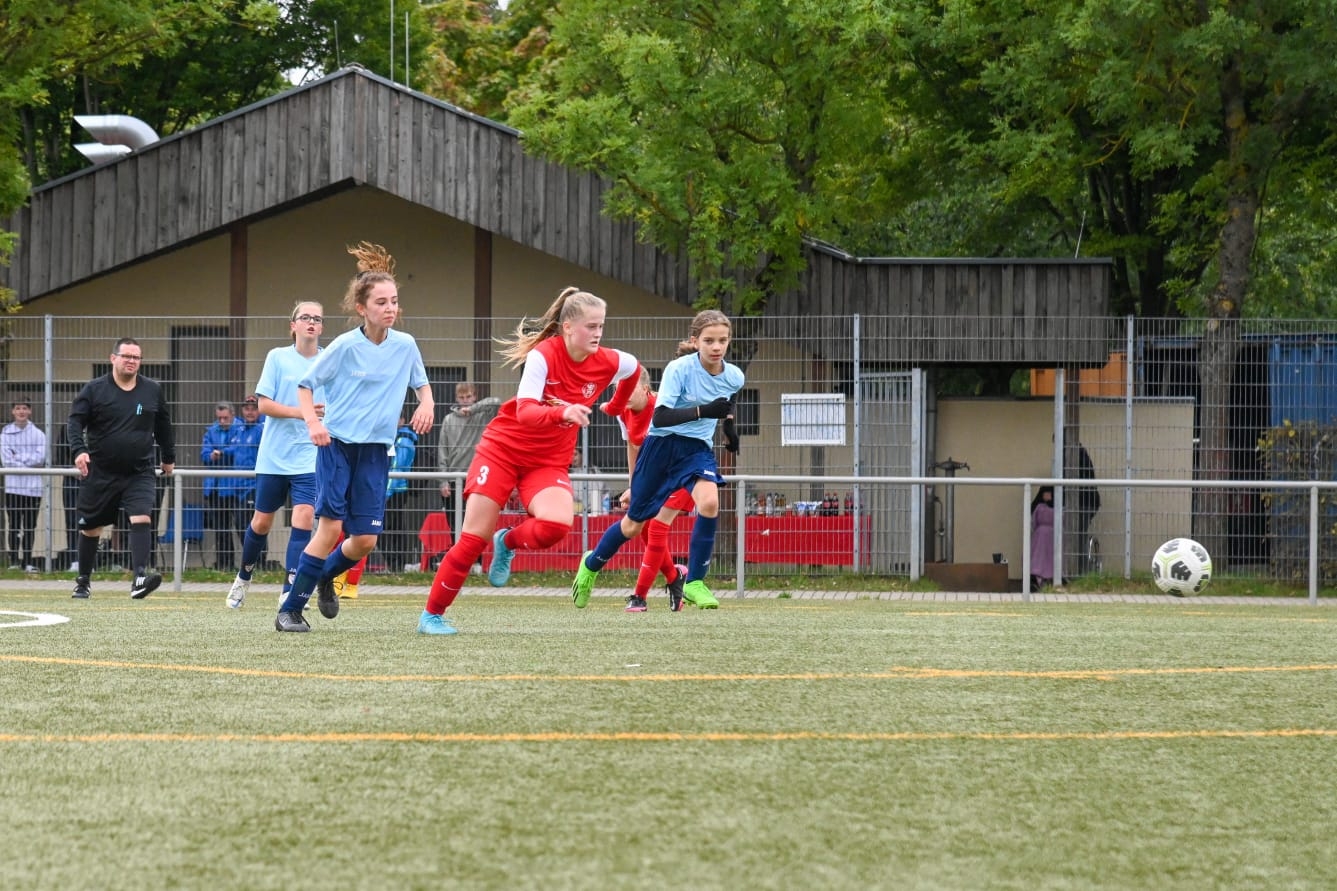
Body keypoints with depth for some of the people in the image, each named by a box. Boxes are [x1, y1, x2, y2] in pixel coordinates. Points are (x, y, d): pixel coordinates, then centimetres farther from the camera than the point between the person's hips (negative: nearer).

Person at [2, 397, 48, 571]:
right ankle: (14, 560, 4)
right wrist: (28, 462, -9)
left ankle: (28, 561, 11)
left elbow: (40, 458, -7)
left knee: (30, 526, 4)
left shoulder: (38, 434, 4)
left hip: (33, 486, 0)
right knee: (14, 525, -1)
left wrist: (19, 458, -10)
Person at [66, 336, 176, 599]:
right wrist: (79, 450, -23)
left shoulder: (152, 391, 6)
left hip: (139, 473, 1)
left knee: (142, 519, -21)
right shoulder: (94, 389, -2)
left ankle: (140, 578, -30)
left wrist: (169, 457, 24)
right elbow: (75, 421, -7)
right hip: (100, 474, -1)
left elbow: (163, 427, 19)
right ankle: (83, 581, 27)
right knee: (90, 527, 10)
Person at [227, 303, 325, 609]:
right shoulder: (278, 357, -1)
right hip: (274, 455, 0)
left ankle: (289, 592, -13)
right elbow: (263, 403, -6)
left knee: (303, 518, -16)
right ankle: (243, 578, 35)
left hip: (310, 458, 0)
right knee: (262, 522, 11)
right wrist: (300, 412, -19)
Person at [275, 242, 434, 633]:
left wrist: (426, 403, -3)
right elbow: (305, 385, -1)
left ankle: (326, 576, 32)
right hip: (337, 443, -4)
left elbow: (421, 382, 20)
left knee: (365, 539, -1)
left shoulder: (405, 345, 1)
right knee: (331, 525, -14)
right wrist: (312, 421, -18)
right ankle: (290, 609, -6)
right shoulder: (345, 346, -9)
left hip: (375, 451, 4)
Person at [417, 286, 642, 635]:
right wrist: (563, 413, -49)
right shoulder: (543, 355, -21)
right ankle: (432, 614, 10)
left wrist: (615, 407, 26)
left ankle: (508, 543, 7)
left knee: (557, 524, -27)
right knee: (473, 539, -6)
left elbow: (634, 369, 17)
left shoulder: (608, 363, -8)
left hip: (548, 461, 3)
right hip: (503, 448, -3)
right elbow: (525, 413, -32)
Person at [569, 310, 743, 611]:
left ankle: (694, 583, -15)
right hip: (662, 446, -3)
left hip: (697, 449, 3)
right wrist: (703, 411, -41)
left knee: (709, 502, -28)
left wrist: (728, 423, 16)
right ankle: (591, 565, 39)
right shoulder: (679, 369, -22)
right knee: (634, 524, 10)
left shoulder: (734, 377, -6)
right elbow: (659, 417, -32)